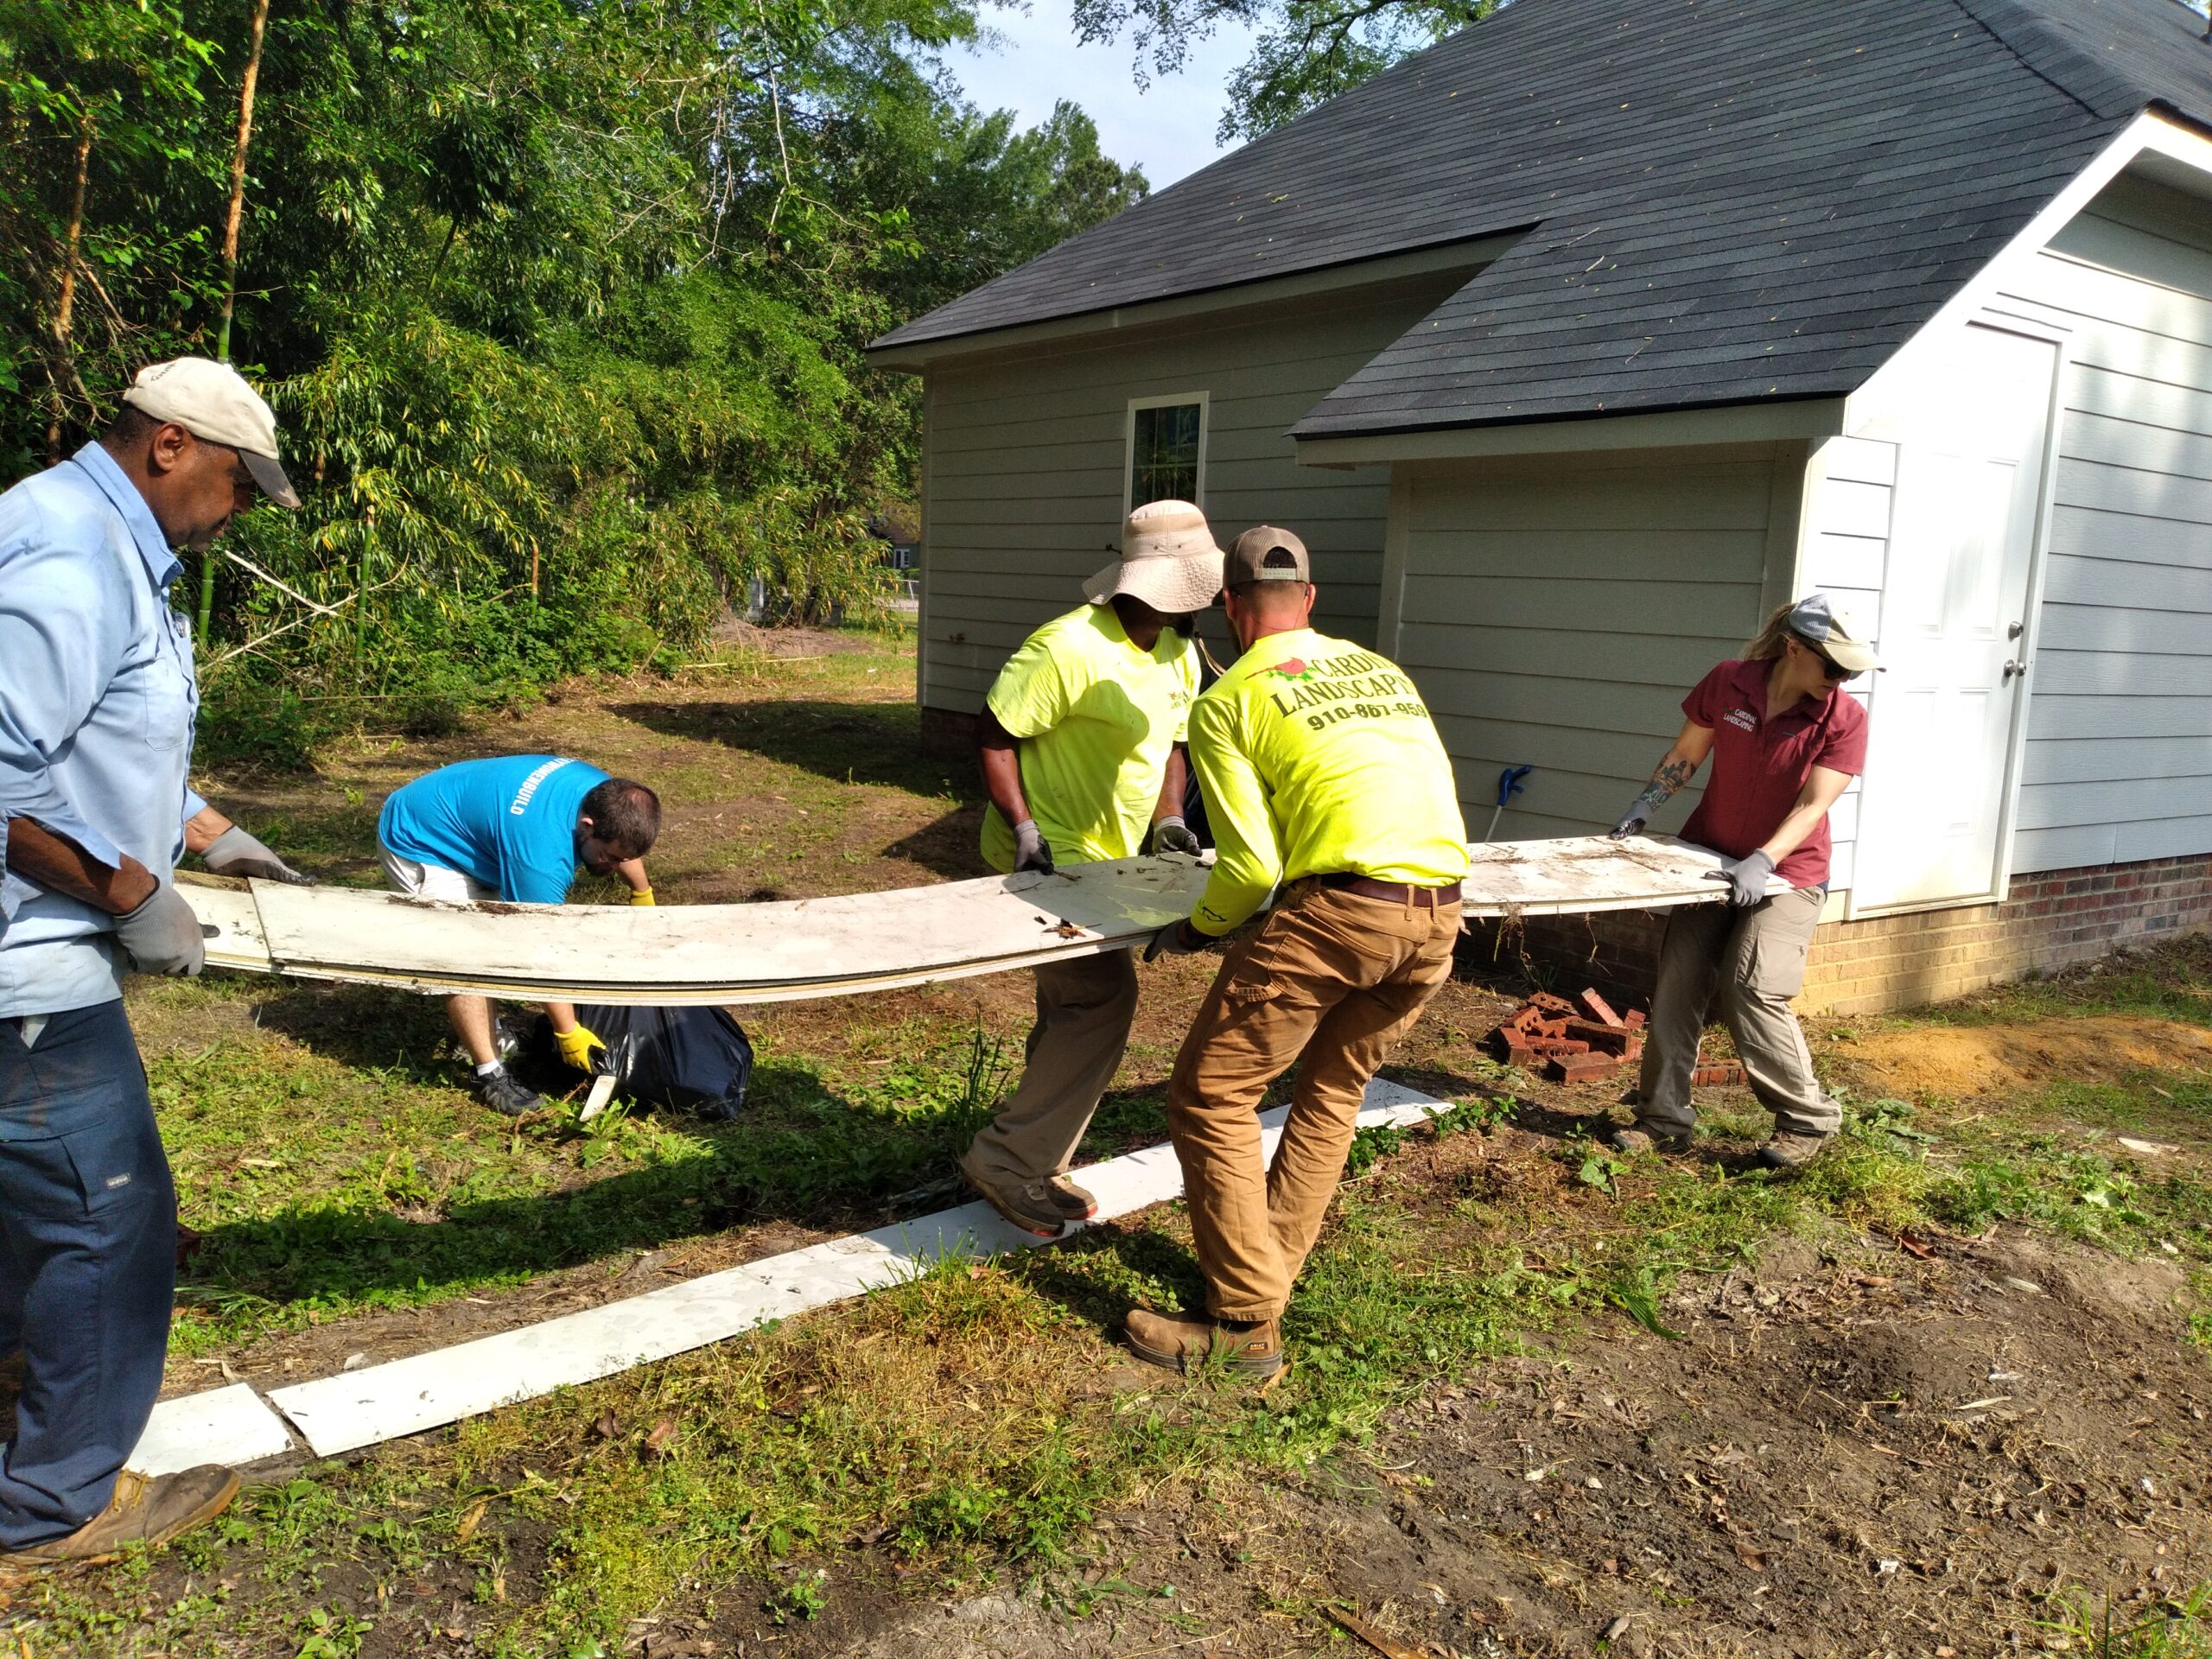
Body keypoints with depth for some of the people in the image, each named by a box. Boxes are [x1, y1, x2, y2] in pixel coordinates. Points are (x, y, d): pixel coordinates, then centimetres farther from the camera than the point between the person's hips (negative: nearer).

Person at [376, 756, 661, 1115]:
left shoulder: (607, 796, -16)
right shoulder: (542, 854, -40)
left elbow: (626, 844, 10)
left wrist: (643, 894, 23)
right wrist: (569, 1033, -22)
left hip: (461, 816, 9)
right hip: (417, 843, -9)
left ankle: (483, 1030, 31)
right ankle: (491, 1075, -7)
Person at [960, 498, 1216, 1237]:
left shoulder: (1180, 657, 6)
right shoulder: (1069, 647, -22)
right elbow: (994, 735, -18)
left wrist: (1169, 819, 2)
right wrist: (1025, 829, -25)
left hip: (1106, 859, 9)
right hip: (1047, 857, -9)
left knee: (1074, 1008, 14)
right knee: (1103, 996, -17)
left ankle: (1035, 1166, 29)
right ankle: (1007, 1160, -5)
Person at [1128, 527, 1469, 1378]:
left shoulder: (1227, 701, 3)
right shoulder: (1382, 669, 21)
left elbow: (1252, 867, -5)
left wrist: (1197, 927, 14)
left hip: (1336, 910, -7)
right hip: (1438, 918, 7)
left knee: (1211, 1094, 5)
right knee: (1333, 1088, 25)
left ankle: (1246, 1322, 8)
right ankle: (1269, 1268, 33)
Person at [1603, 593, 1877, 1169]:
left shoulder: (1844, 718, -13)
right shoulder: (1726, 683, -7)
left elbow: (1813, 806, -19)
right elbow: (1686, 753, 7)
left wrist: (1761, 863, -31)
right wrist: (1644, 807, -3)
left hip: (1785, 874, -3)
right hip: (1710, 861, 3)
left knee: (1754, 992, -16)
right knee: (1676, 986, 0)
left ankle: (1808, 1119, 4)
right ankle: (1664, 1119, 11)